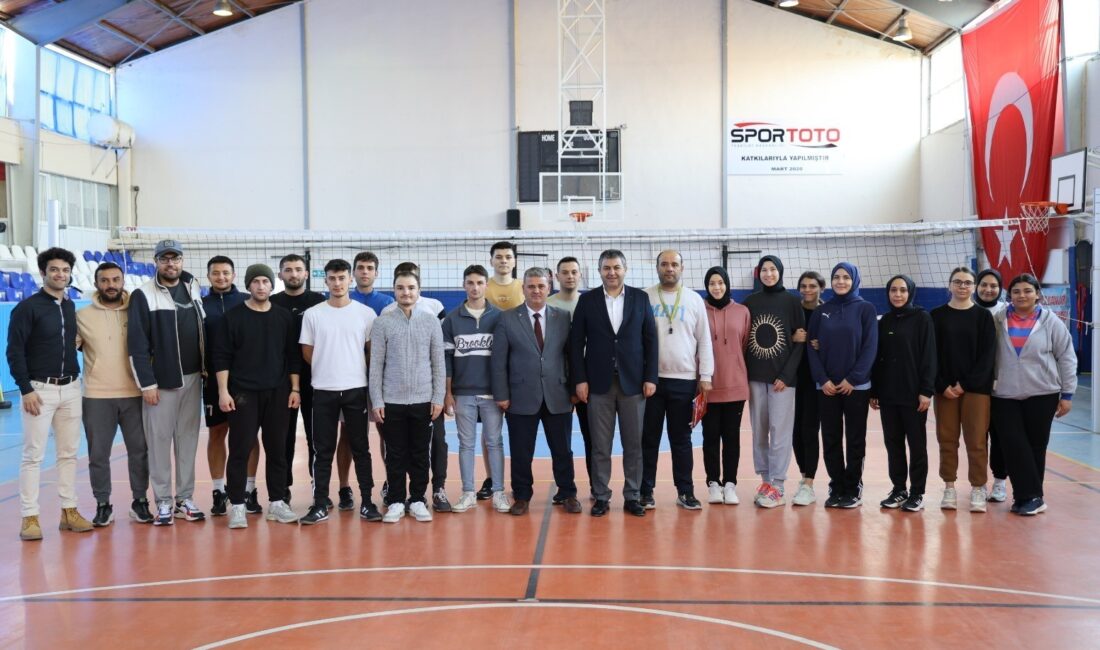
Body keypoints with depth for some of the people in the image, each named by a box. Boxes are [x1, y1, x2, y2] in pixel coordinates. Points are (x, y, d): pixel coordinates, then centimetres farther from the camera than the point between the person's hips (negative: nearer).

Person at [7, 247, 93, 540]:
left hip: (70, 388, 5)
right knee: (33, 455, -1)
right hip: (40, 389, -5)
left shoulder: (70, 307, 10)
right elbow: (15, 351, -10)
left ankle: (69, 511, 16)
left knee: (69, 453, 8)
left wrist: (75, 379, 7)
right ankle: (29, 517, 4)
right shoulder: (27, 307, -7)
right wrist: (26, 390, -14)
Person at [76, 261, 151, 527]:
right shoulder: (83, 316, 1)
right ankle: (103, 505, 18)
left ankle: (139, 501, 20)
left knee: (139, 450, 7)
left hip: (134, 395, 1)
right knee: (98, 454, 5)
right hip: (97, 397, -1)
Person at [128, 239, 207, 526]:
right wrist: (147, 383, -12)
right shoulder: (144, 295, -7)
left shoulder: (193, 288, 8)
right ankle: (163, 502, 10)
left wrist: (204, 368, 10)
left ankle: (185, 498, 16)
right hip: (161, 381, -4)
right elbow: (137, 344, -10)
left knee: (188, 439, 8)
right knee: (159, 440, 0)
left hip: (192, 378, 5)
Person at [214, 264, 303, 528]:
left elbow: (293, 356, 8)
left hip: (277, 393, 3)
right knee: (240, 450, -1)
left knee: (277, 450, 7)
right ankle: (237, 505, 7)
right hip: (243, 393, -2)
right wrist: (223, 391, -10)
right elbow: (221, 357, -3)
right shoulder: (233, 316, -1)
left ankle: (277, 502, 15)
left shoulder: (284, 317, 6)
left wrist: (295, 389, 2)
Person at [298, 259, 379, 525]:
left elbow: (372, 352, 6)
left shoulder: (366, 313, 1)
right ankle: (320, 504, 10)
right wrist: (328, 370, 9)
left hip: (356, 389, 0)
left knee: (360, 448, 6)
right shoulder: (312, 314, 2)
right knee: (323, 450, 5)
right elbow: (307, 353, 7)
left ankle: (367, 501, 13)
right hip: (324, 390, 0)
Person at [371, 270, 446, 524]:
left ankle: (417, 500, 18)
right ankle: (395, 502, 15)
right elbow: (376, 364, 0)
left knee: (420, 454, 7)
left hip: (423, 400, 1)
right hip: (392, 401, -1)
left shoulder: (431, 322, 3)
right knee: (395, 454, 6)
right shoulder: (382, 322, 0)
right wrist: (376, 400, -5)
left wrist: (438, 398, -2)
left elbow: (439, 363, 4)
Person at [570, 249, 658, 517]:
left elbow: (650, 340, 3)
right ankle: (601, 497, 13)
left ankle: (633, 497, 16)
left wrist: (650, 378, -3)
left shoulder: (640, 298, 4)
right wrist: (580, 380, -5)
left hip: (633, 382, 1)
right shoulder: (587, 300, 3)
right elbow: (576, 342, 1)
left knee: (633, 444, 6)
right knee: (600, 445, 4)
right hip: (599, 383, 0)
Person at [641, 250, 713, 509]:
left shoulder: (694, 300, 6)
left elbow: (704, 340, 6)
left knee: (681, 439, 8)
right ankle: (646, 492, 13)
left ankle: (685, 492, 16)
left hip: (684, 380, 1)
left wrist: (705, 376, 0)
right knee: (649, 438, 5)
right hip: (650, 378, -1)